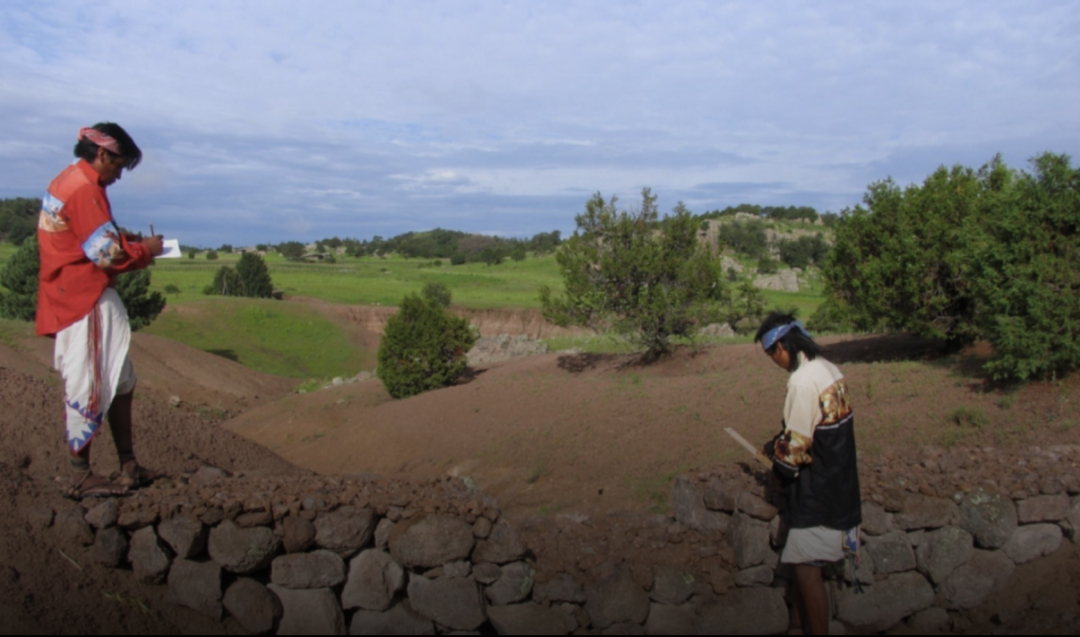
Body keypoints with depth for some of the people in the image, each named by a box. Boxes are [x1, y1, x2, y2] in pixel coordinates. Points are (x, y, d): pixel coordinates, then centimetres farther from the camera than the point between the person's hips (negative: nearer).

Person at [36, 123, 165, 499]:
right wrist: (145, 249, -4)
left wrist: (123, 238, 7)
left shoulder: (68, 181, 16)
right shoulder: (85, 189, -16)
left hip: (75, 297, 11)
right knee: (88, 386, -4)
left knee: (120, 383, 12)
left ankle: (128, 467, 19)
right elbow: (107, 254, -19)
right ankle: (81, 477, 5)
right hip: (85, 302, -11)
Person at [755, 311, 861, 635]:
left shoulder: (803, 380, -23)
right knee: (801, 558, 21)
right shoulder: (828, 369, 6)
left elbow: (796, 442, -21)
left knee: (806, 567, -1)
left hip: (818, 488, -10)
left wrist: (781, 466, -3)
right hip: (838, 481, 10)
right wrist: (778, 445, 14)